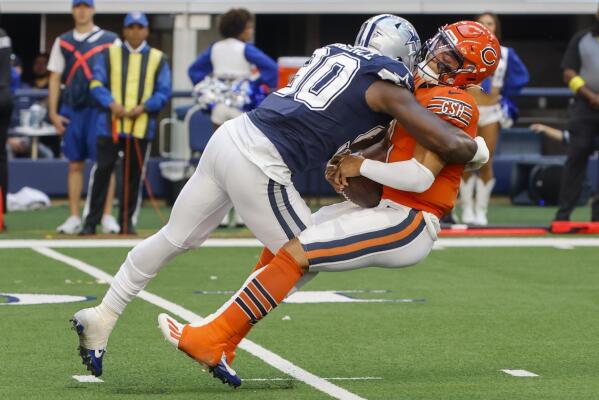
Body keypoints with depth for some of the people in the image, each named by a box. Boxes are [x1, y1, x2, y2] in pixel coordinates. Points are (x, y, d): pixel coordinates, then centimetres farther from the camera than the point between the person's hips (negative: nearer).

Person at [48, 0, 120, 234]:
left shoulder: (110, 41, 4)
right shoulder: (62, 42, 12)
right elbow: (54, 78, 12)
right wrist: (53, 113, 4)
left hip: (100, 110, -3)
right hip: (71, 110, 3)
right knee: (74, 164, 4)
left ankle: (107, 216, -2)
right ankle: (74, 218, 7)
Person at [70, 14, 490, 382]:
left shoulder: (334, 54, 19)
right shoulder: (389, 85, -2)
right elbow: (448, 145, -6)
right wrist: (477, 148, 13)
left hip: (229, 137, 8)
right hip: (258, 164, -8)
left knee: (175, 238, 19)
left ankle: (101, 318, 25)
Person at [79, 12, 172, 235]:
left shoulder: (157, 59, 9)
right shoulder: (109, 54, 8)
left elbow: (164, 92, 3)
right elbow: (97, 84, 1)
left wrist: (144, 107, -14)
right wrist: (111, 104, -17)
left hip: (141, 127, 1)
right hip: (110, 124, -1)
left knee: (134, 174, 5)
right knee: (102, 171, -5)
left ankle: (127, 222, 14)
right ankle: (91, 222, -2)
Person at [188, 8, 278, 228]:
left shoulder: (215, 48, 8)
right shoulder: (245, 49, -8)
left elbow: (194, 70, 14)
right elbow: (271, 67, -20)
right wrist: (258, 86, -9)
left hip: (219, 106, 4)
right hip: (242, 105, -4)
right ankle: (241, 214, 2)